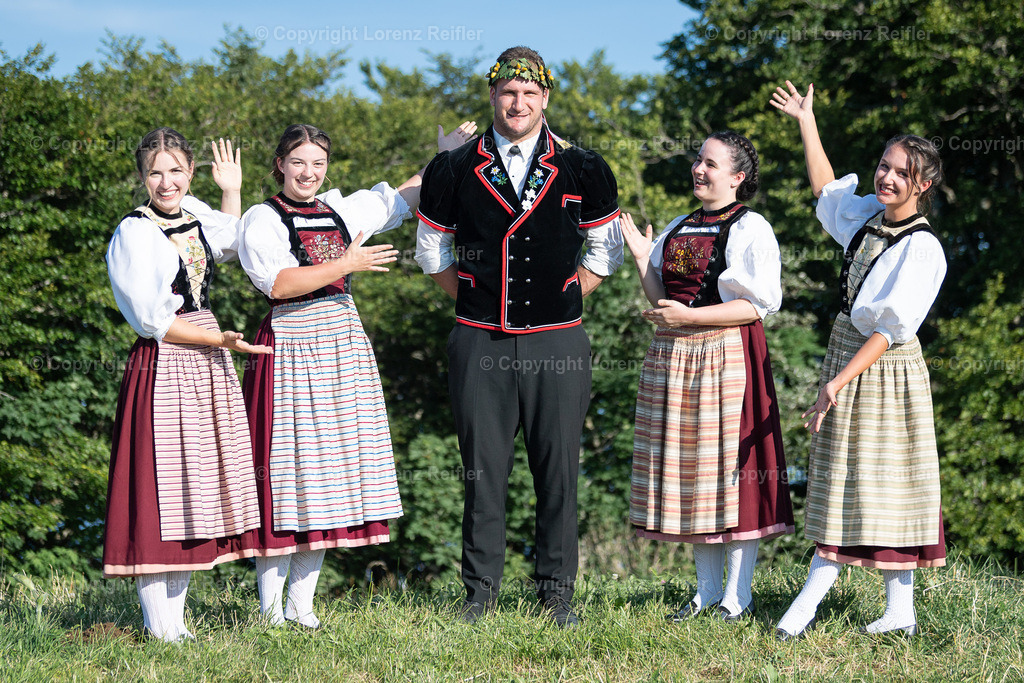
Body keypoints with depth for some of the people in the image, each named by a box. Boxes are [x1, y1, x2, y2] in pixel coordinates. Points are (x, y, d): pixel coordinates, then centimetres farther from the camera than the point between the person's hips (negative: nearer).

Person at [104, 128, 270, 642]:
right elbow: (153, 320, -14)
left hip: (207, 368, 8)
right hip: (163, 368, -8)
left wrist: (232, 189, 28)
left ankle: (176, 619, 13)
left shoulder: (194, 214, 10)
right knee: (160, 488, -6)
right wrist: (222, 340, -14)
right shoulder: (135, 233, -11)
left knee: (197, 485, 8)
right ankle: (158, 626, -2)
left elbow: (231, 244, 35)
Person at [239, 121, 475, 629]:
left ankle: (301, 604, 11)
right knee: (285, 468, -7)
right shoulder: (262, 219, -2)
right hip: (289, 348, -6)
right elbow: (276, 283, -16)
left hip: (342, 344, 6)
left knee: (329, 471, 5)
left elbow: (403, 197, 27)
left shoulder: (341, 211, 15)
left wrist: (445, 157, 17)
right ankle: (270, 609, 0)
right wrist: (346, 265, -13)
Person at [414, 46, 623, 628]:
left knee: (558, 469, 3)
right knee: (483, 470, 3)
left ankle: (558, 592, 13)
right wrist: (473, 301, 10)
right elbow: (432, 250, 17)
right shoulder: (454, 171, 5)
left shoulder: (582, 170, 4)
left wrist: (564, 298, 8)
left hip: (558, 343, 0)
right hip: (481, 342, 0)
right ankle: (481, 593, 13)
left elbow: (606, 248, 15)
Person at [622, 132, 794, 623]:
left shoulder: (751, 229, -5)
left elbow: (759, 305, -13)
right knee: (691, 474, 8)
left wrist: (688, 316, -17)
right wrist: (642, 259, 4)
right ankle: (707, 592, 17)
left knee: (732, 470, -3)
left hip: (727, 356, -7)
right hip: (673, 357, 7)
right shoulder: (678, 229, 16)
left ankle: (738, 596, 4)